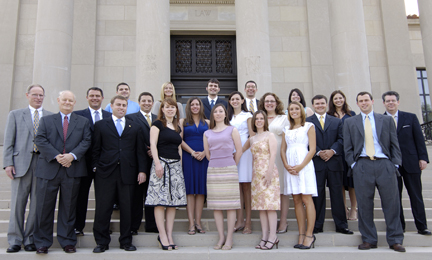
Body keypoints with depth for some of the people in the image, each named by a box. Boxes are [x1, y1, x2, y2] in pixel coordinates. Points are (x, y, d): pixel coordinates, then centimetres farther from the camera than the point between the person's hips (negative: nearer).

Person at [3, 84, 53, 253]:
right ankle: (15, 240, 13)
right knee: (17, 202, 2)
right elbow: (8, 141, 7)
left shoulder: (52, 117, 11)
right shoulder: (15, 115, 13)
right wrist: (8, 163, -3)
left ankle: (30, 239, 14)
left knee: (37, 203, 3)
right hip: (21, 163, 0)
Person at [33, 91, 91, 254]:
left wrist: (72, 155, -14)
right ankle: (42, 243, 15)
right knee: (44, 207, 3)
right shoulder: (46, 120, 12)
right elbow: (40, 140, 0)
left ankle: (67, 242, 17)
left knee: (68, 207, 7)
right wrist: (56, 156, -14)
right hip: (49, 169, 0)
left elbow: (86, 141, 2)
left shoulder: (83, 122, 13)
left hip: (72, 170, 0)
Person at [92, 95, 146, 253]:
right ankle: (102, 242, 14)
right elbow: (96, 149, 8)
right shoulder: (100, 125, 11)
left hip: (127, 173, 1)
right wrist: (95, 167, -1)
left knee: (127, 209, 5)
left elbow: (140, 151, 10)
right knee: (103, 208, 1)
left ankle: (126, 241, 18)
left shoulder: (135, 128, 14)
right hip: (105, 173, -1)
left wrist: (142, 170, 3)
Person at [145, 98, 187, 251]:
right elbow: (153, 144, -7)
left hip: (175, 166, 6)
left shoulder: (177, 128, 19)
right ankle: (163, 237, 0)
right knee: (160, 201, -6)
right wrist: (157, 163, -16)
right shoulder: (158, 124, 1)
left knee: (173, 202, 4)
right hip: (162, 163, -6)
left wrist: (180, 163, 12)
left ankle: (169, 236, 10)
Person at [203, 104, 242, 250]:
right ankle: (221, 238, 11)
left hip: (229, 170, -3)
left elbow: (239, 151, 4)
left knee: (230, 205, -3)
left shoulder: (232, 130, 5)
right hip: (213, 170, 3)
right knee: (216, 206, 3)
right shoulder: (207, 133, 12)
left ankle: (229, 239, 3)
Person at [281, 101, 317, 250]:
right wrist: (286, 165, -4)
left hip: (304, 165, -4)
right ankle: (301, 235, 8)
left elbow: (313, 149, -4)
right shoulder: (286, 130, 18)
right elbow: (283, 150, 14)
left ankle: (309, 235, -1)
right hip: (290, 167, 5)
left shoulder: (308, 126, 5)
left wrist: (300, 166, -14)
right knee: (297, 201, 4)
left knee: (306, 199, -6)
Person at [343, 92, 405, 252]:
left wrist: (395, 164, 1)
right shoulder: (350, 122, 13)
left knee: (391, 203, 1)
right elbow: (348, 148, 9)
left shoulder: (387, 120, 13)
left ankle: (395, 240, 12)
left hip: (385, 164, 0)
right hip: (362, 166, 0)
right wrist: (353, 165, -2)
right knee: (364, 205, 1)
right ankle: (369, 240, 11)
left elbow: (395, 144, 10)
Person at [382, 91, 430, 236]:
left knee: (416, 195, 6)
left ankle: (422, 227, 15)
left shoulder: (411, 117, 8)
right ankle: (399, 226, 15)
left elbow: (419, 139, 6)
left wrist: (423, 158, -3)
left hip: (411, 162, 1)